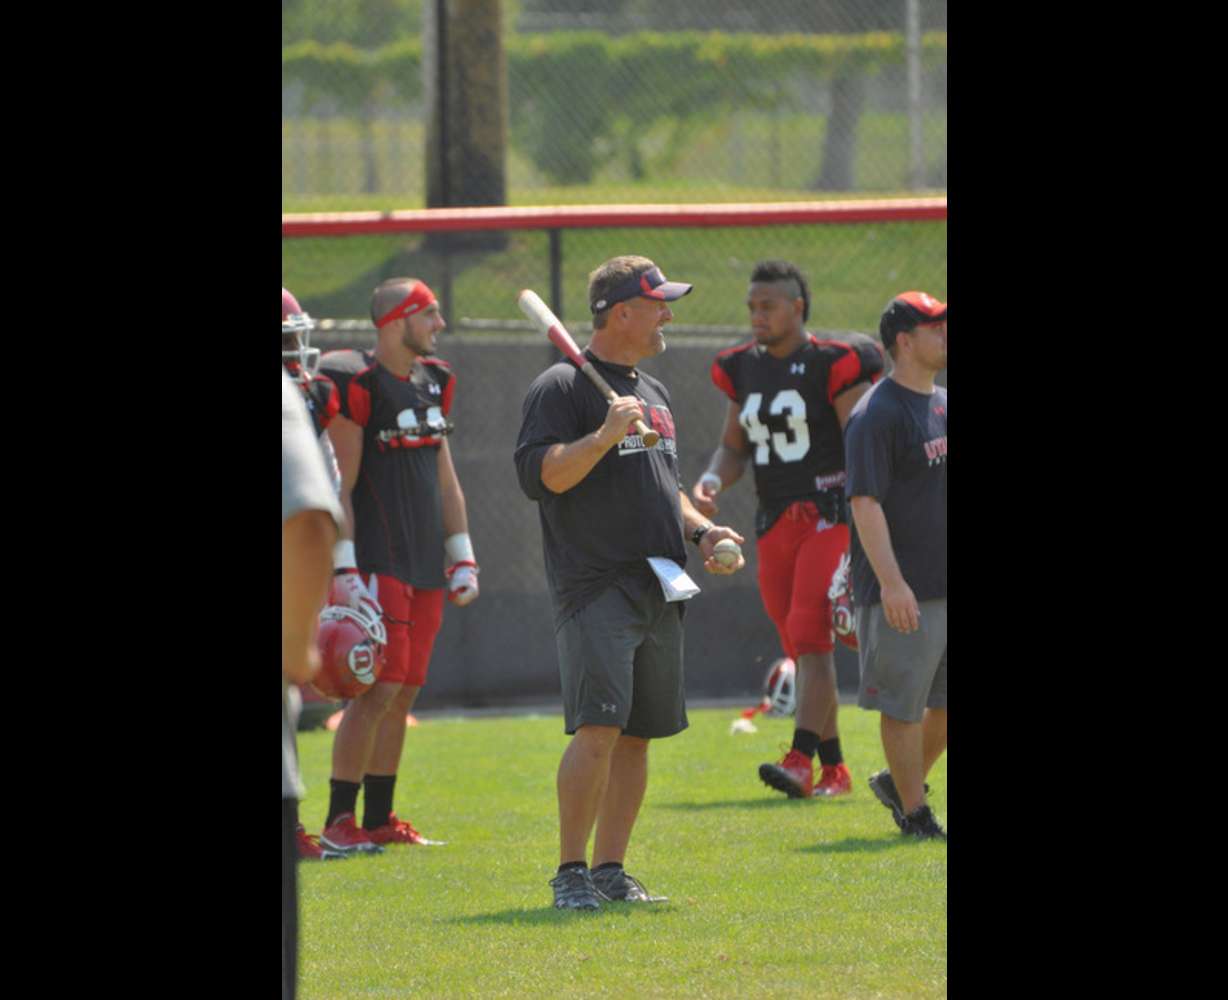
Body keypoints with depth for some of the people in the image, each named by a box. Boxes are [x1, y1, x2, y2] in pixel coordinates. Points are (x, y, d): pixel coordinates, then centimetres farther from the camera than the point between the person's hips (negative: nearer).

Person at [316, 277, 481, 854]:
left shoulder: (434, 383, 14)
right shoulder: (356, 383, -11)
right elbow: (339, 486, -13)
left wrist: (462, 558, 16)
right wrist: (344, 572, -17)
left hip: (426, 567, 8)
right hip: (377, 562, -8)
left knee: (402, 696, 9)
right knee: (378, 691, -12)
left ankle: (378, 819, 15)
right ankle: (338, 822, -8)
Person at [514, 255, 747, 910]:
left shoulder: (653, 394, 21)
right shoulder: (562, 387, -5)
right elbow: (538, 475, -15)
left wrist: (700, 529, 13)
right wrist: (604, 435, -25)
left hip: (658, 588, 8)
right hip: (595, 587, -8)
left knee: (639, 735, 7)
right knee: (598, 728, -17)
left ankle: (609, 869, 14)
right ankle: (570, 873, -11)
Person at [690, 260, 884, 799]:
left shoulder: (835, 365, -9)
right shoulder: (745, 369, 10)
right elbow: (734, 447, 18)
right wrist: (712, 480, -5)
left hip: (830, 518, -7)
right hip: (775, 526, 7)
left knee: (810, 635, -18)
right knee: (801, 647, 8)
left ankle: (801, 759, -24)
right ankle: (834, 769, 16)